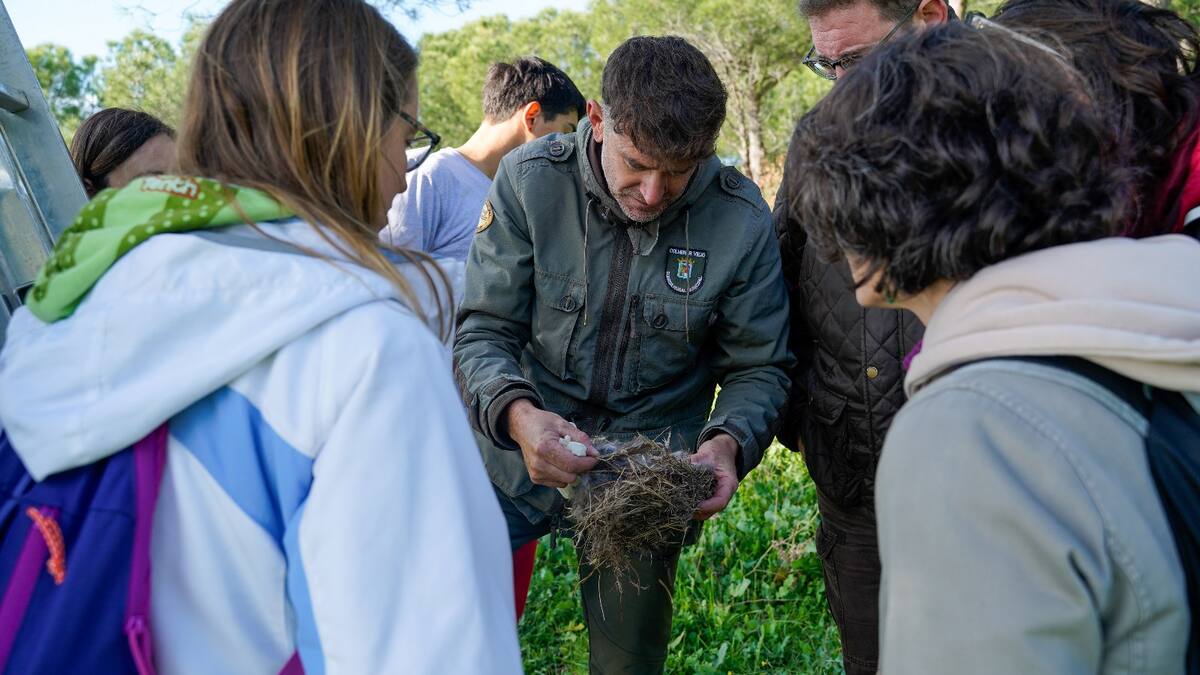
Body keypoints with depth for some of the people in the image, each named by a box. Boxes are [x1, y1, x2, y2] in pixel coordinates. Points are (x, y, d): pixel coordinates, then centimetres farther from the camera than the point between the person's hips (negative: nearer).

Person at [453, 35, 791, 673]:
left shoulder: (742, 220, -14)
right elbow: (482, 331, -12)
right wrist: (517, 414, -32)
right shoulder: (530, 178, -15)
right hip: (517, 456, 0)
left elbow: (758, 368, -4)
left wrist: (730, 441, -25)